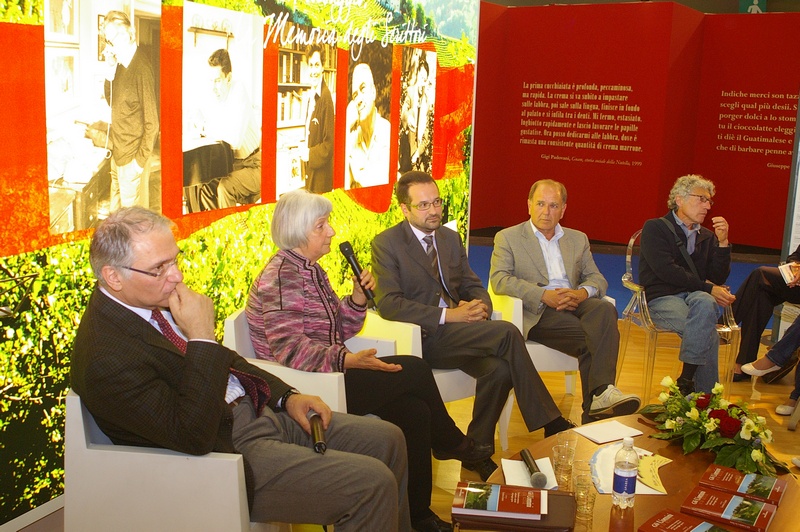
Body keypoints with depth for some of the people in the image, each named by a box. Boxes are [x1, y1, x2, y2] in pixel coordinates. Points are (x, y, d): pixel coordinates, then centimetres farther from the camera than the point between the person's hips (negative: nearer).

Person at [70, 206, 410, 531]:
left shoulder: (157, 300, 3)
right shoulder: (105, 358, -24)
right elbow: (194, 436, -27)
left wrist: (287, 396, 4)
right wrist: (201, 335, -26)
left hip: (259, 409, 9)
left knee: (387, 440, 7)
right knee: (373, 483, -18)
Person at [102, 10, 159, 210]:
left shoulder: (141, 69, -22)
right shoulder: (121, 64, 2)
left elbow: (152, 122, -20)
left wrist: (140, 160, -17)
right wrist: (109, 70, -4)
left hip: (131, 157, -8)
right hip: (118, 151, 8)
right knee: (116, 208, 21)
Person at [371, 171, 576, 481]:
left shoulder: (451, 238, 16)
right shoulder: (386, 244, -4)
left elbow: (473, 286, 19)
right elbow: (388, 304, -15)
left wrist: (480, 305, -8)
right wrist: (448, 315, -22)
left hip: (458, 331, 6)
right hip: (423, 337, -6)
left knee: (499, 370, -25)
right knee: (508, 333, -25)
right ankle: (551, 424, -14)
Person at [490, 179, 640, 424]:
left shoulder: (578, 239, 25)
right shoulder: (507, 238, 10)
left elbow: (597, 279, 17)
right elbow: (499, 279, -5)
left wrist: (582, 292, -10)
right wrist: (544, 295, -18)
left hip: (575, 304, 4)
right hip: (538, 312, -4)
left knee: (605, 309, -32)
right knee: (592, 337, -30)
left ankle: (602, 392, -37)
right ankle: (595, 404, -24)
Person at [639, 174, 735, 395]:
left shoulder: (707, 237, 21)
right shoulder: (655, 228, 5)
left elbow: (718, 279, 10)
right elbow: (666, 271, -10)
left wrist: (722, 243, -2)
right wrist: (707, 287, -13)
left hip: (698, 296, 4)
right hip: (662, 298, -4)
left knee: (705, 303, -36)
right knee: (708, 334, -33)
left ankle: (686, 381, -31)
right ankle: (705, 395, -24)